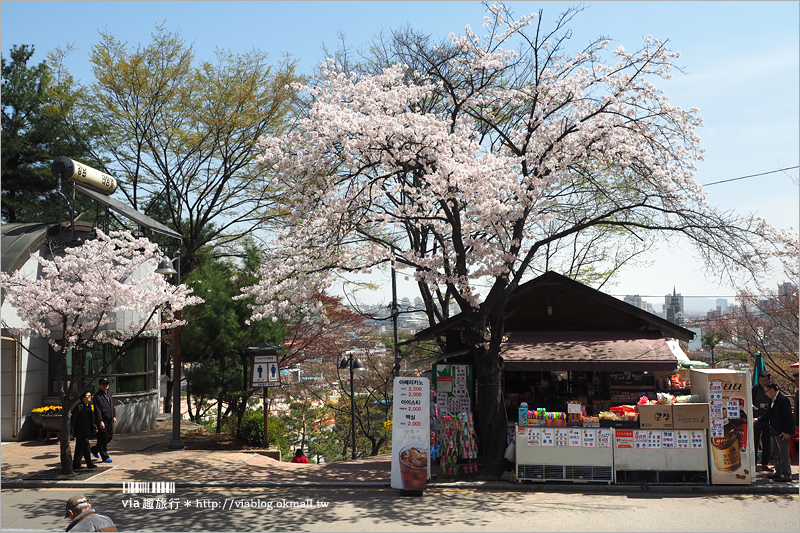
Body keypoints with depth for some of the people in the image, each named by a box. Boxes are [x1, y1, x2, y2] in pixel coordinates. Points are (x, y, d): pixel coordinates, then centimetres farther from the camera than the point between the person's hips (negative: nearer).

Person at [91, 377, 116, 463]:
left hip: (109, 421, 8)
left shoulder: (109, 394, 15)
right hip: (102, 422, -8)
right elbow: (97, 410, -16)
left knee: (110, 437, 13)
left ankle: (95, 449, 29)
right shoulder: (97, 396, -11)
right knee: (103, 439, -3)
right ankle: (105, 457, 6)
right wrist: (100, 421, -20)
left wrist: (114, 416, 21)